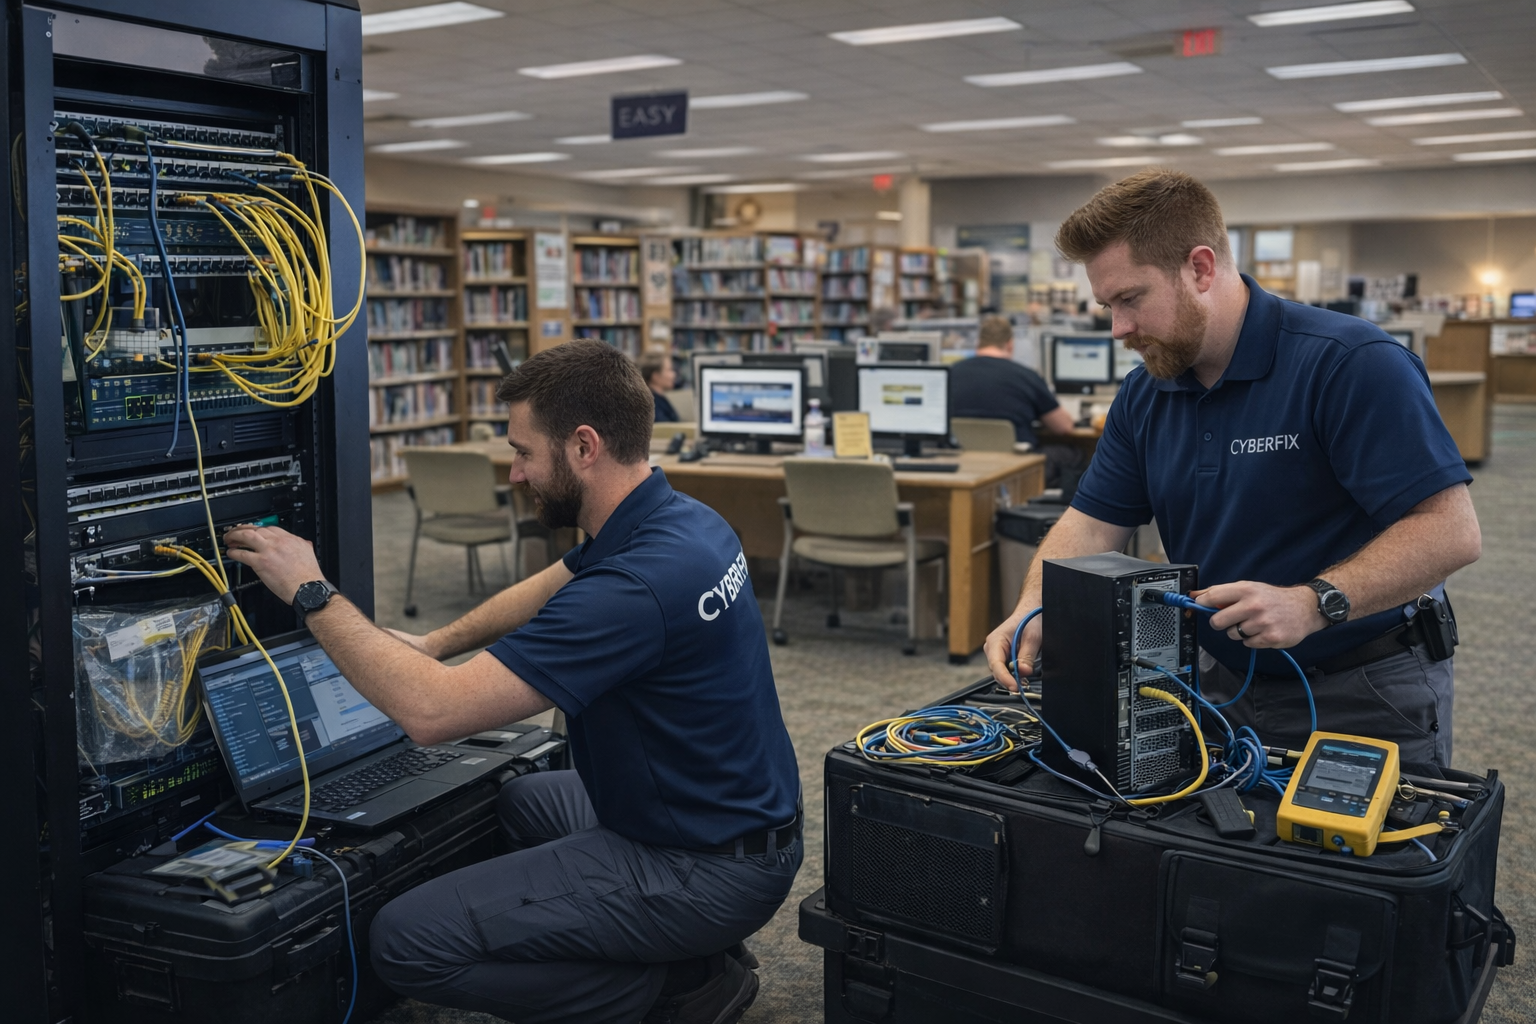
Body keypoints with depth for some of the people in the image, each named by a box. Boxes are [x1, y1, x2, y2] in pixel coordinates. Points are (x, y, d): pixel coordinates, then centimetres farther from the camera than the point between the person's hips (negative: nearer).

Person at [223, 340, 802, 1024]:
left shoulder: (637, 583, -30)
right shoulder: (680, 522, 2)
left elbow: (431, 712, -29)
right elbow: (549, 589, 22)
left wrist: (312, 592, -17)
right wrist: (433, 645, 17)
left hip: (704, 868, -10)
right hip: (734, 816, 10)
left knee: (408, 941, -12)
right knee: (522, 799, 33)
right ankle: (694, 956, 18)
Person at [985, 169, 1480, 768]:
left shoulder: (1352, 364, -21)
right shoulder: (1144, 395, 2)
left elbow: (1451, 532, -24)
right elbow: (1093, 524, 2)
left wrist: (1313, 603, -35)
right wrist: (1032, 614, -16)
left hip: (1364, 699, -5)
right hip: (1224, 683, 6)